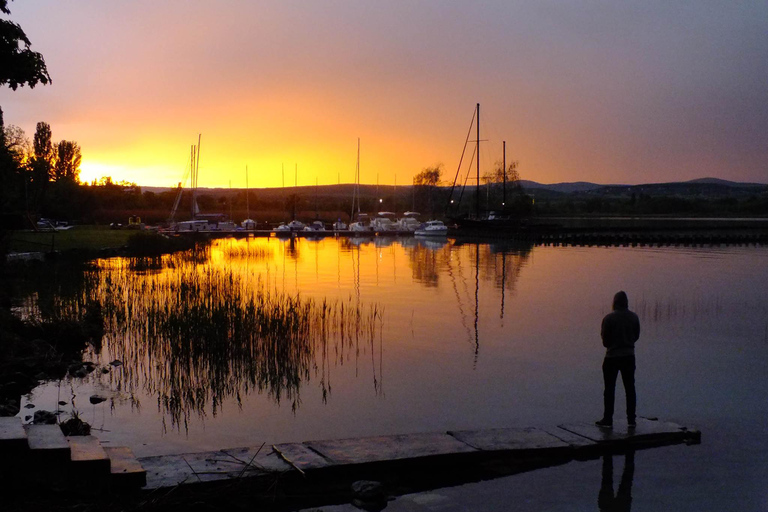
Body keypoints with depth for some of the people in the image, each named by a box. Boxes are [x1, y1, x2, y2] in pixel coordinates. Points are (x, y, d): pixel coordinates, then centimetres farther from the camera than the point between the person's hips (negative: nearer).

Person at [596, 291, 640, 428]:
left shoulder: (609, 318, -14)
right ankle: (631, 419, 10)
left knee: (609, 389, 4)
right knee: (630, 388, 9)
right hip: (629, 356, 4)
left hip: (612, 357, -4)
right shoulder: (634, 317, -1)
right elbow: (636, 336, 8)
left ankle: (607, 419, 7)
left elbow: (605, 339, -8)